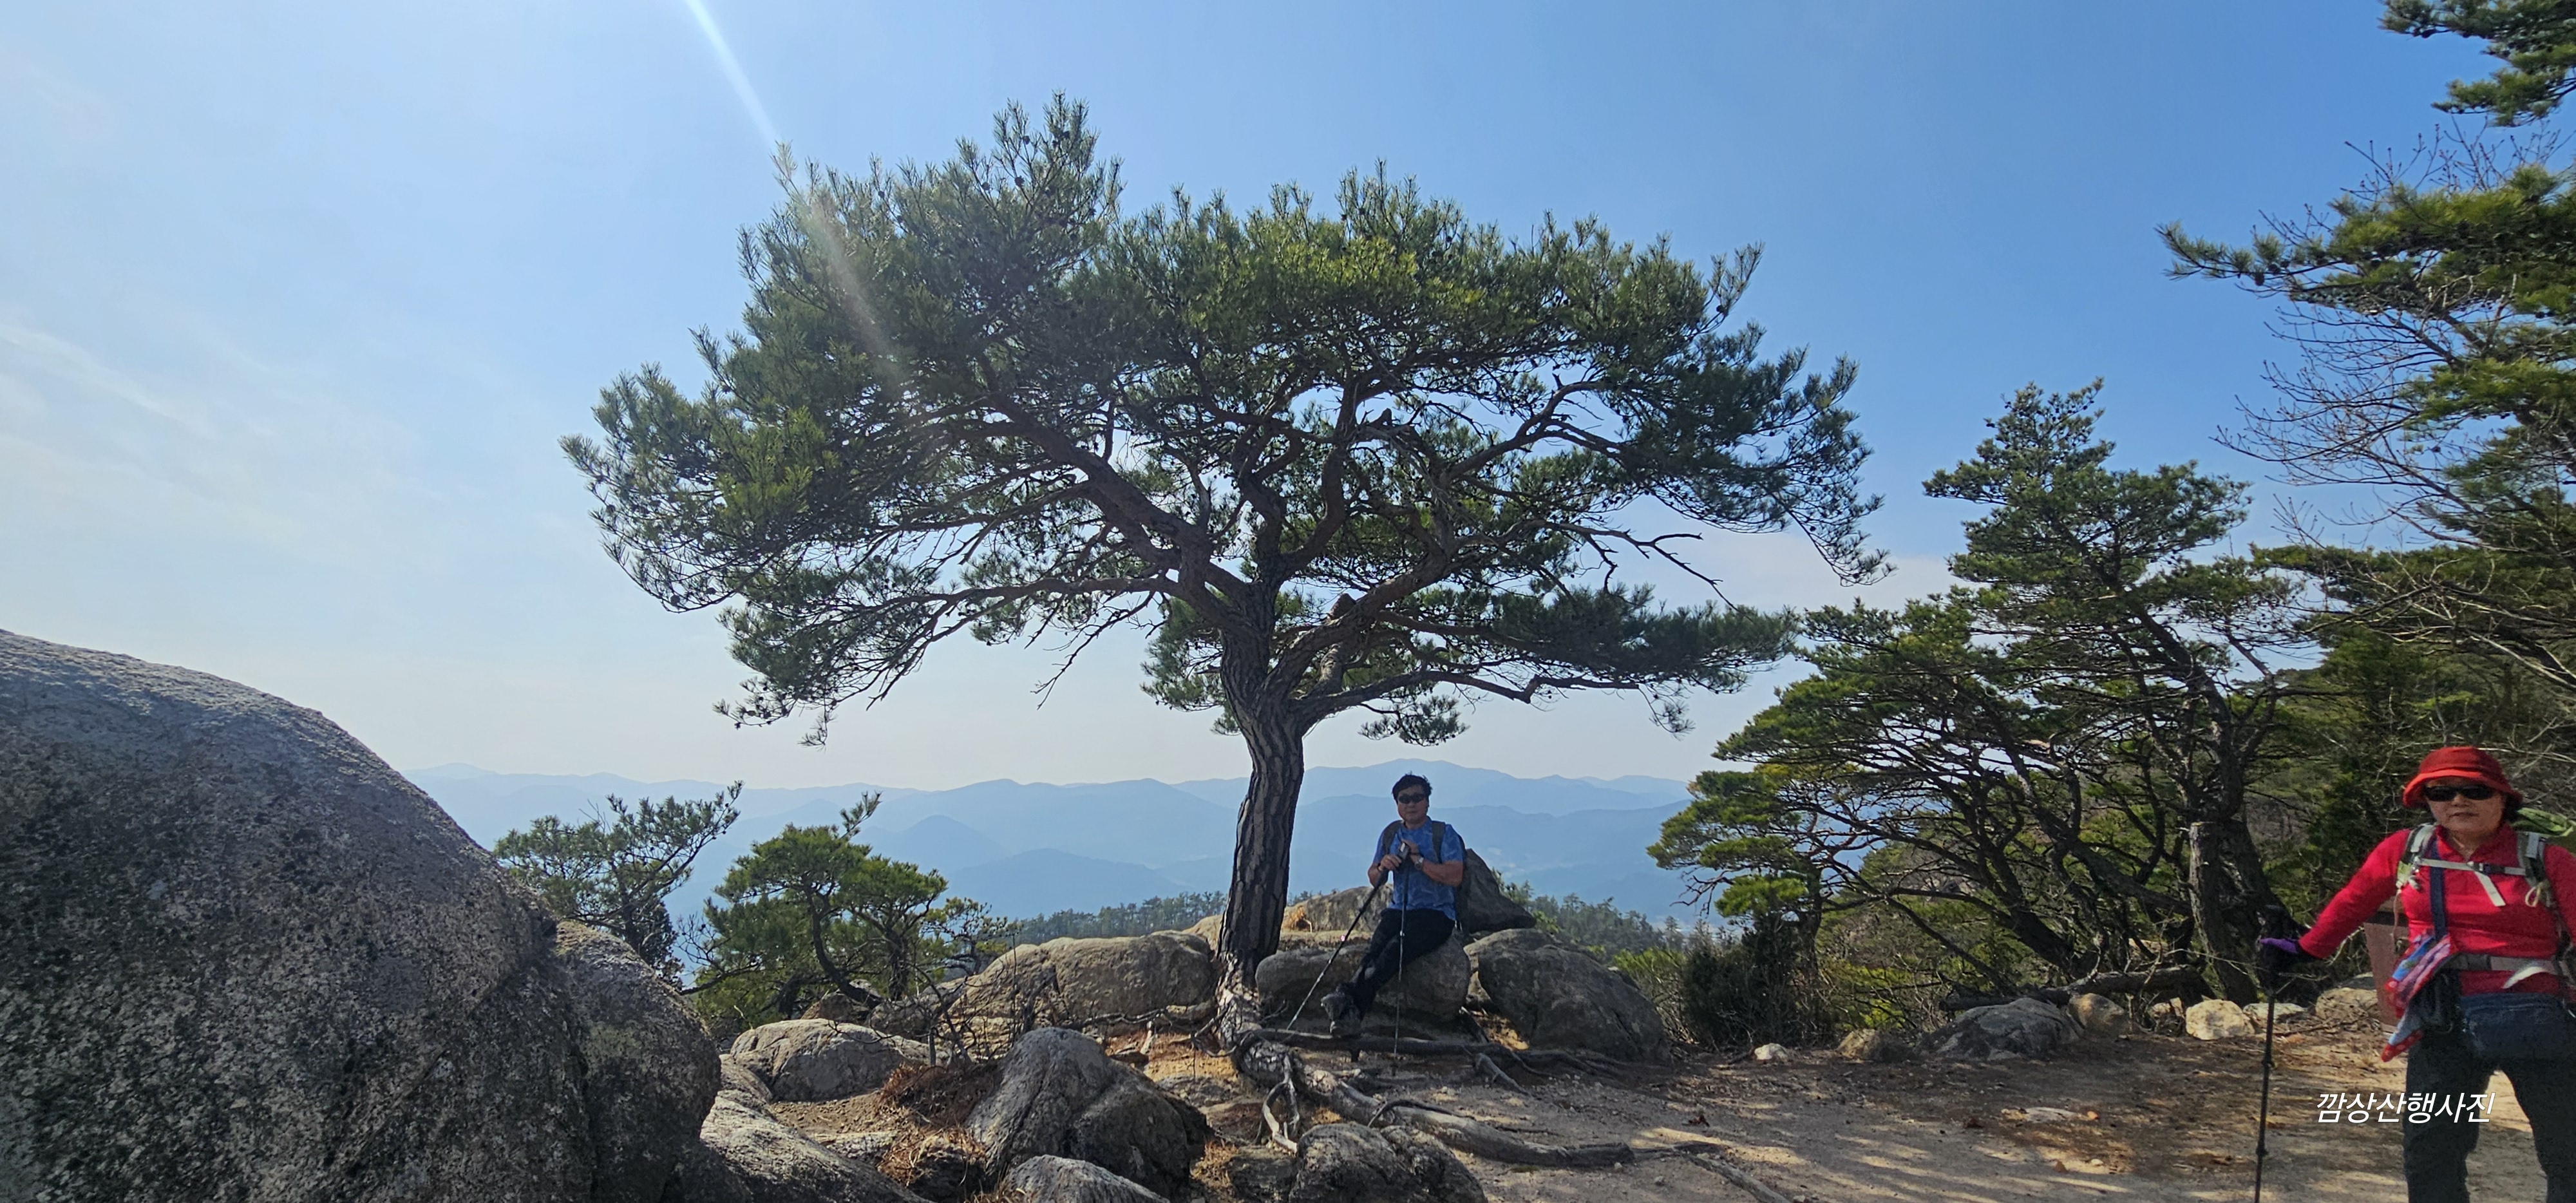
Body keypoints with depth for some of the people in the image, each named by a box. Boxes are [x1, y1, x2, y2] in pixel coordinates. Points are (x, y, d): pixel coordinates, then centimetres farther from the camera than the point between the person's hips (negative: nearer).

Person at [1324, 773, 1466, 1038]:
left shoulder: (1444, 834, 1)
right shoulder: (1390, 834, 16)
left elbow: (1455, 876, -13)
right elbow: (1373, 880, 18)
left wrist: (1418, 859, -16)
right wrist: (1382, 867, -6)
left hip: (1436, 914, -4)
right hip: (1398, 910, 4)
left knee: (1396, 949, -33)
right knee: (1374, 949, -29)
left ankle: (1350, 996, -49)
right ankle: (1349, 1016, -47)